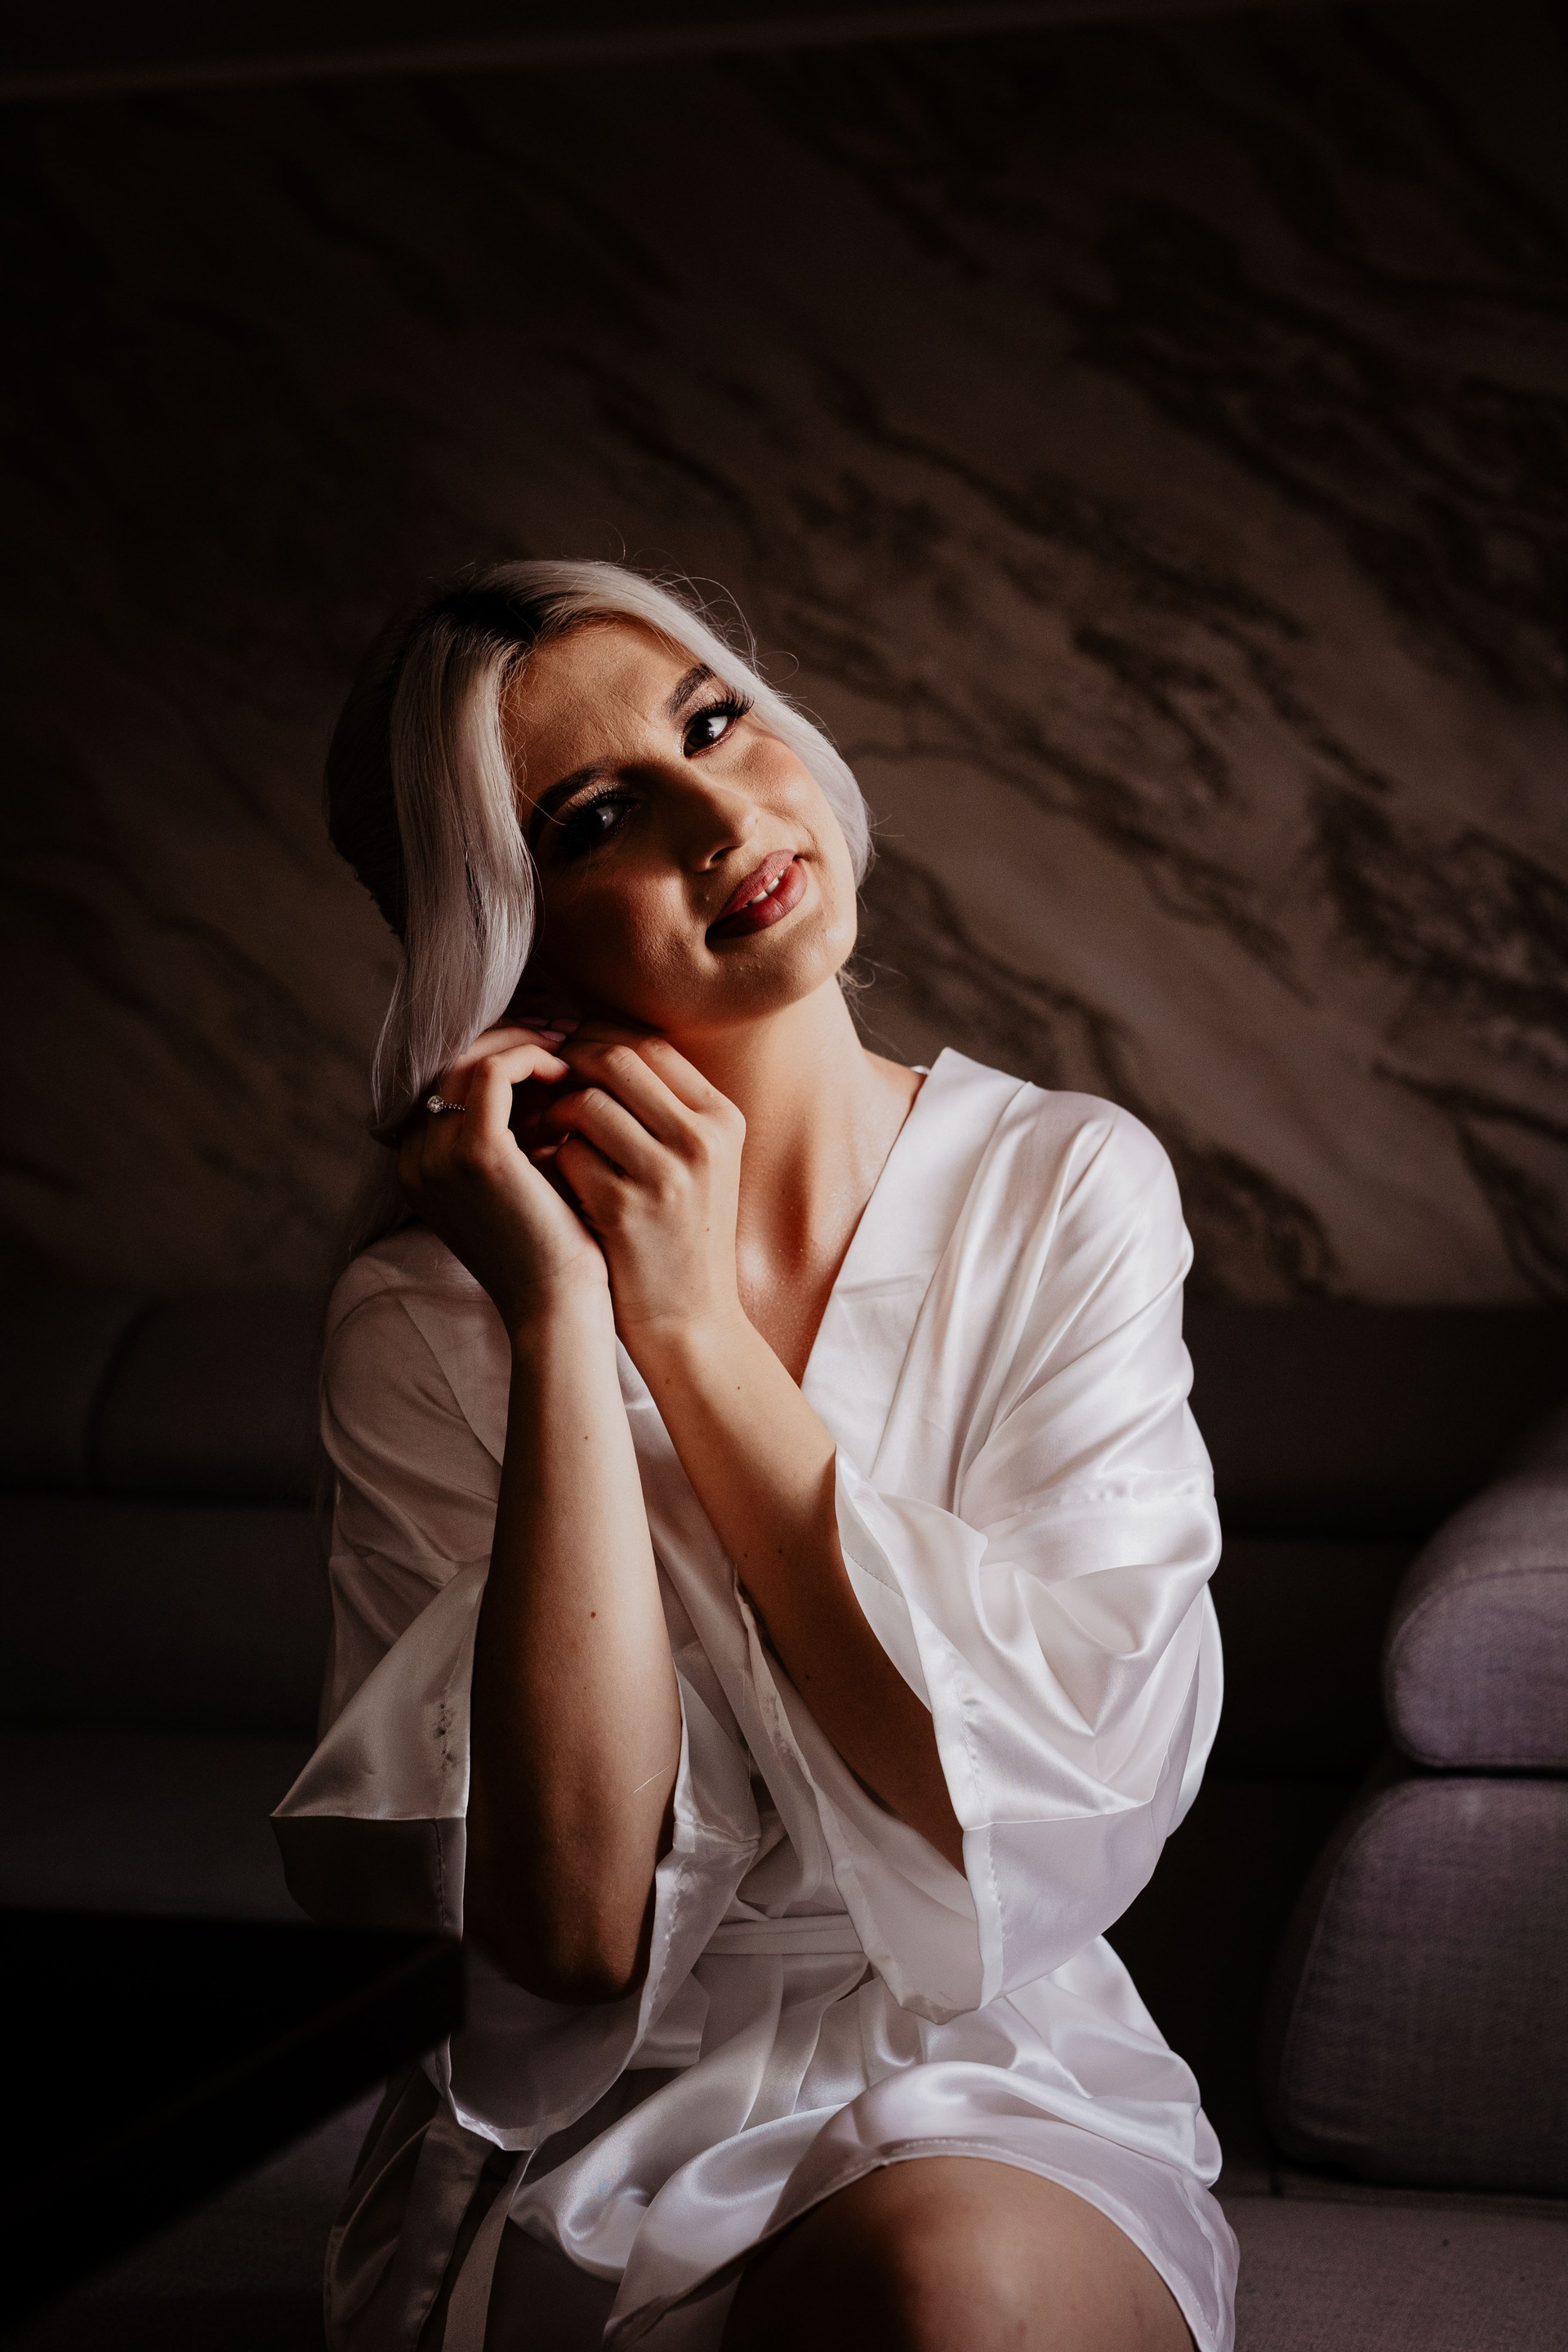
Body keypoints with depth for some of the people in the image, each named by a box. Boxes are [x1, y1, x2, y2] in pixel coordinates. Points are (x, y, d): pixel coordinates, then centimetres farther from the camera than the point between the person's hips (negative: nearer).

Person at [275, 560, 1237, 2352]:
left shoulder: (1070, 1190, -3)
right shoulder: (427, 1318, -8)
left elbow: (1078, 1797, -14)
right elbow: (575, 1934, -18)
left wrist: (694, 1328, -15)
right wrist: (562, 1326, -21)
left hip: (999, 2092, 2)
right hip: (589, 2154, -1)